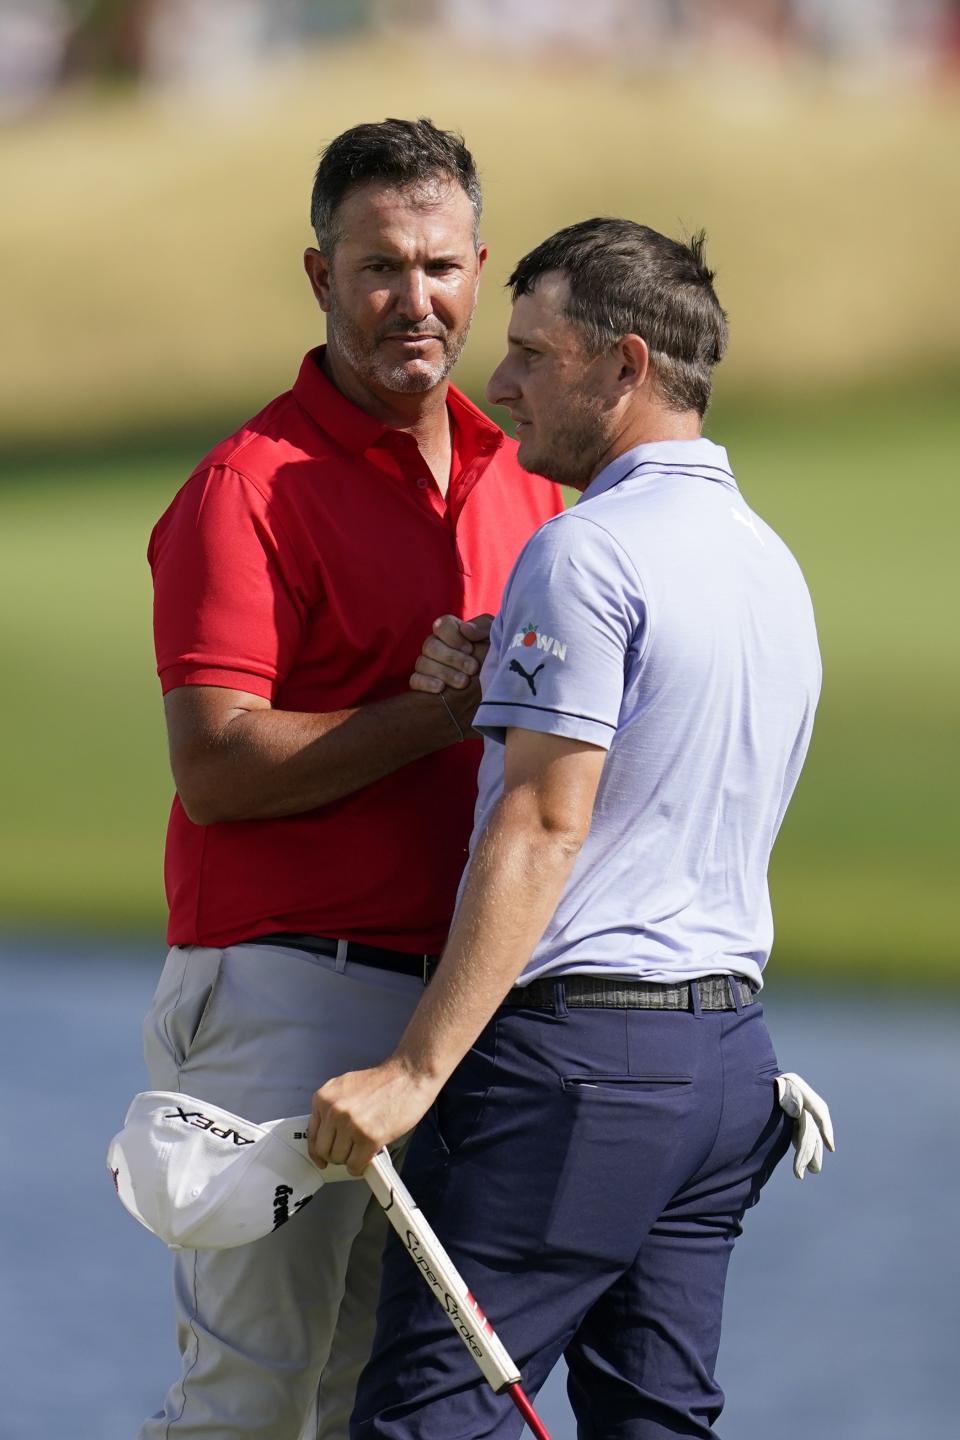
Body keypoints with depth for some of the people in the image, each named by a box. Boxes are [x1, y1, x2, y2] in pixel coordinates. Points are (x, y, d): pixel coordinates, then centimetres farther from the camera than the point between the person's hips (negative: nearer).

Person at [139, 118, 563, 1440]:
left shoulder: (520, 478, 15)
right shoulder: (253, 487, -8)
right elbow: (217, 768, -17)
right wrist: (451, 709, -18)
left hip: (454, 994, 7)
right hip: (284, 986, -7)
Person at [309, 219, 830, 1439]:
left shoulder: (586, 553, -12)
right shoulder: (769, 561, 16)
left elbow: (543, 830, -18)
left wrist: (417, 1068, -21)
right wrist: (490, 691, 16)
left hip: (573, 1047, -9)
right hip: (726, 1046, 9)